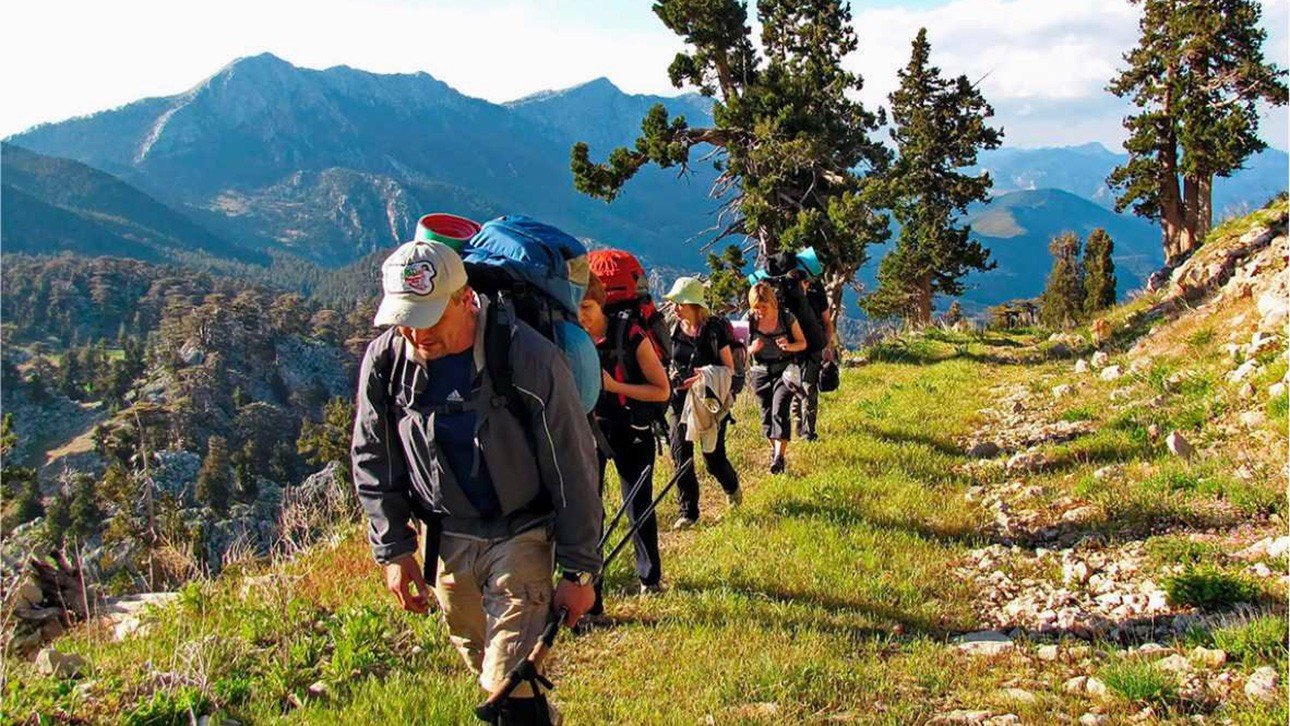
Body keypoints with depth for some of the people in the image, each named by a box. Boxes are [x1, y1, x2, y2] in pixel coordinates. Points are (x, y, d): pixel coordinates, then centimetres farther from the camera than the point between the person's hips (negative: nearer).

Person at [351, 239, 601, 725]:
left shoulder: (531, 360, -23)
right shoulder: (384, 360, -10)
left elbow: (573, 470, -15)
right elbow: (374, 464, 4)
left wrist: (579, 571, -11)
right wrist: (393, 551, 1)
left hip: (521, 535, -4)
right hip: (446, 539, 5)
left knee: (511, 684, -13)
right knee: (481, 666, 20)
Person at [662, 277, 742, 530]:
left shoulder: (714, 329, -10)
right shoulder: (674, 330, 4)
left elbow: (729, 368, -7)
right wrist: (671, 376, -4)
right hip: (680, 399, 4)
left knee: (713, 456, 1)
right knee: (680, 454, -4)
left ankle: (732, 486, 35)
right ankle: (688, 512, 6)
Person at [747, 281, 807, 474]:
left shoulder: (787, 319, -9)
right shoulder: (749, 321, -5)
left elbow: (803, 343, 1)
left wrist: (789, 346, -21)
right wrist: (752, 349, -19)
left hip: (784, 371, -3)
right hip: (761, 372, 3)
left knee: (779, 411, -17)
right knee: (767, 415, 9)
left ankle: (780, 457, -20)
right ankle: (775, 449, 30)